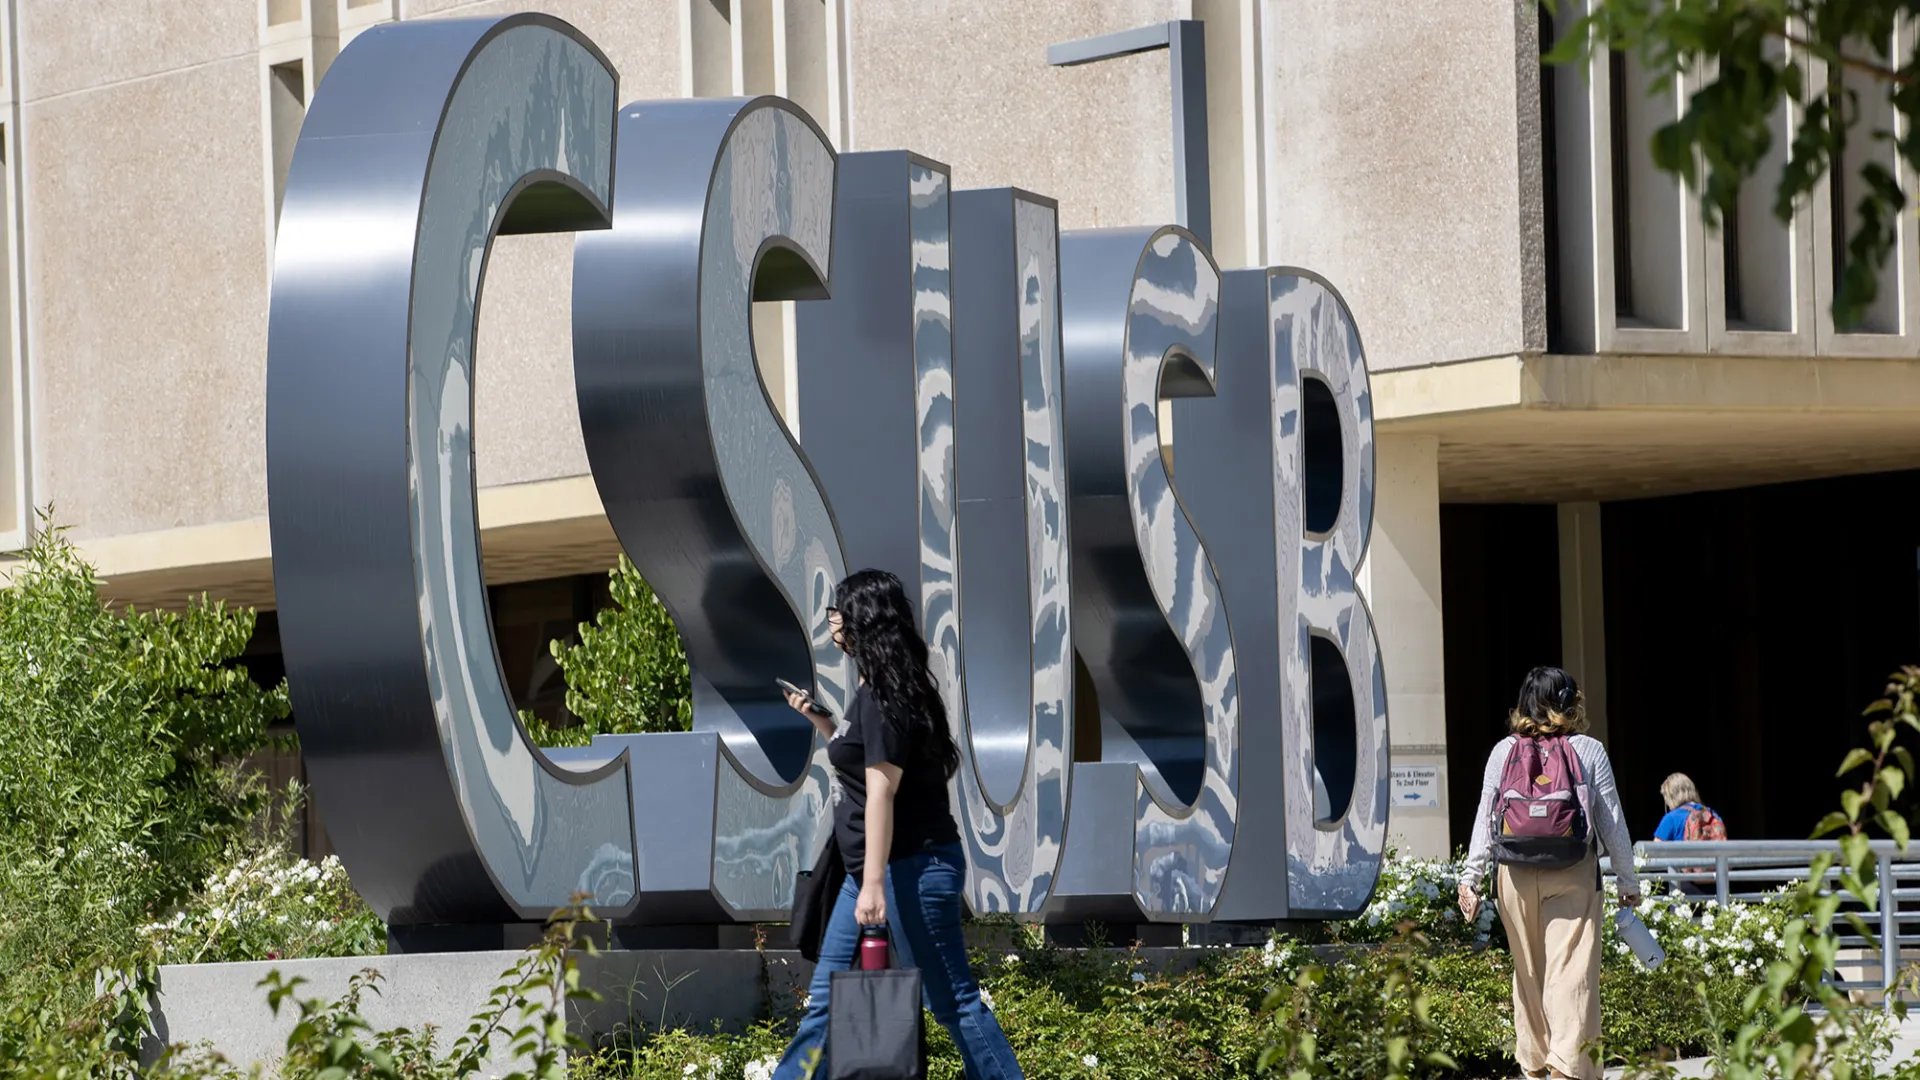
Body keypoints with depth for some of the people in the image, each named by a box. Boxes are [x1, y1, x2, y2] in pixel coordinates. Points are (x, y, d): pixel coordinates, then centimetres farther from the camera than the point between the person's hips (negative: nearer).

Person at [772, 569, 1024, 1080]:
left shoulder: (885, 695, -17)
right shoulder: (875, 689, 13)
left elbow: (881, 791, -22)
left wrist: (874, 884, -26)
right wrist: (820, 721, 18)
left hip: (912, 867, -11)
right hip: (869, 870, 11)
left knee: (953, 1000, -7)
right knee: (826, 996, 13)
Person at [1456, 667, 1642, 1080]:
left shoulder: (1504, 752, 4)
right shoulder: (1589, 751, -1)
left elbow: (1485, 820, 3)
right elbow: (1612, 821, 2)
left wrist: (1470, 877, 8)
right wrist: (1628, 880, 10)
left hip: (1517, 876, 3)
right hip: (1574, 876, -3)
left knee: (1528, 971, 14)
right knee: (1571, 970, -6)